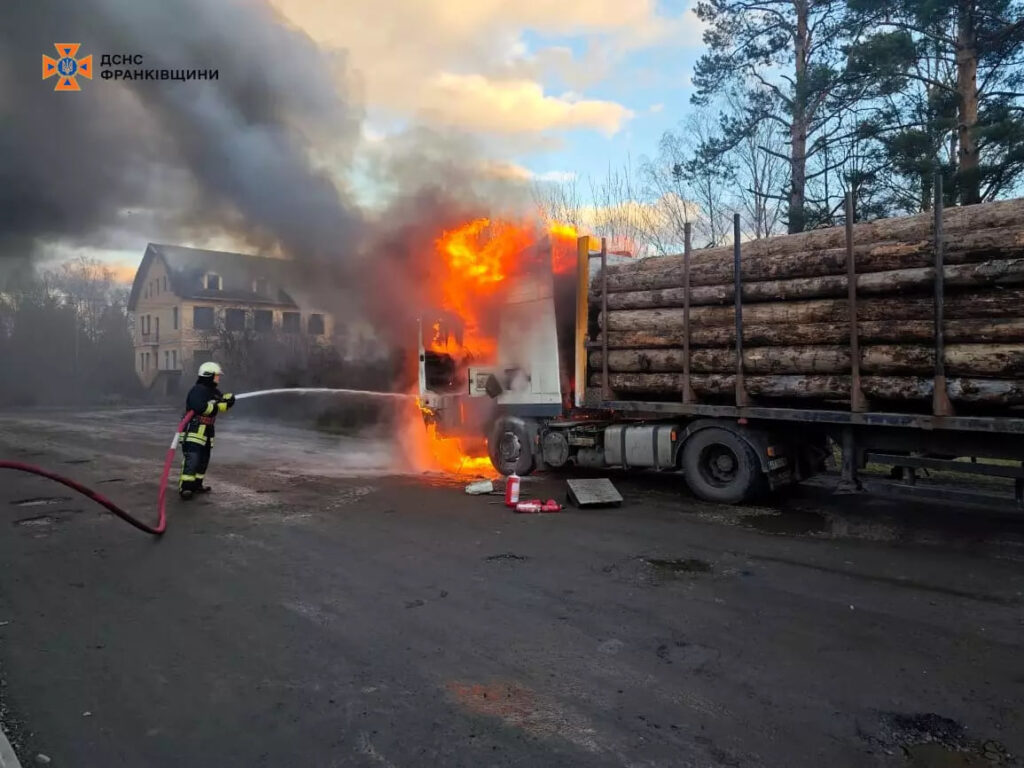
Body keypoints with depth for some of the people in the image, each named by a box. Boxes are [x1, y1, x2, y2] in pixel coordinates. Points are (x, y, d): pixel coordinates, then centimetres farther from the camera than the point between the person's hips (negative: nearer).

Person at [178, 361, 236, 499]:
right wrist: (216, 406, -19)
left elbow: (225, 403, 13)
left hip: (206, 430, 10)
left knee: (204, 459, 13)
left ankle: (196, 485, 23)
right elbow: (200, 407, -31)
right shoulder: (198, 390, -16)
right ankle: (184, 487, -18)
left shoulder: (214, 392, 14)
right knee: (192, 458, -17)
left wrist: (227, 399, -11)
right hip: (193, 429, -10)